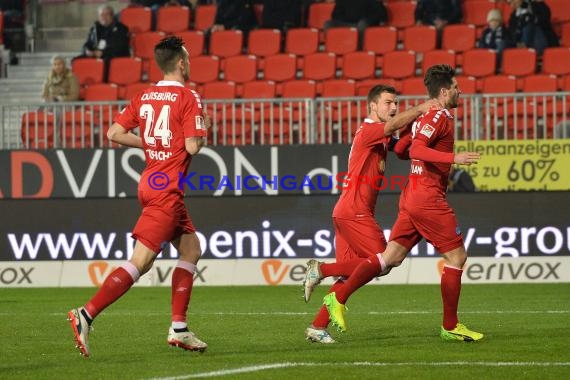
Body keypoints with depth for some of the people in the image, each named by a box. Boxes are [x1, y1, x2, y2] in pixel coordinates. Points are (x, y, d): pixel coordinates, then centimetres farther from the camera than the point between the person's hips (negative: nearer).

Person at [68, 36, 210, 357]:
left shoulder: (144, 97, 10)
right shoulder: (188, 98, -11)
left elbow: (115, 133, 6)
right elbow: (192, 147, -17)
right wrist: (204, 129, 4)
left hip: (152, 183, 9)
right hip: (168, 189, -9)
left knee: (191, 249, 17)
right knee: (141, 262, -11)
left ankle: (179, 328, 14)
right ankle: (86, 315, -19)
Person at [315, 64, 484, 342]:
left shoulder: (425, 117, 18)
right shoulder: (439, 117, -11)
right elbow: (417, 150, -23)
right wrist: (453, 158, -30)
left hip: (413, 196, 9)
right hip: (428, 197, -9)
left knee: (390, 258, 4)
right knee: (456, 257, -2)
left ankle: (338, 298, -2)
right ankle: (450, 327, 2)